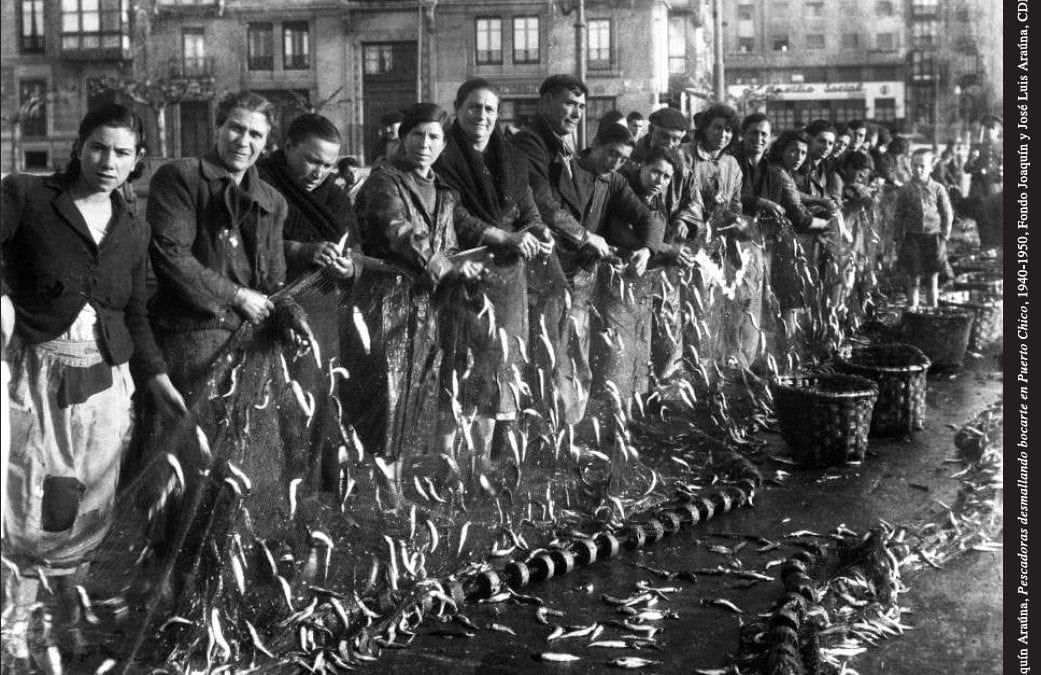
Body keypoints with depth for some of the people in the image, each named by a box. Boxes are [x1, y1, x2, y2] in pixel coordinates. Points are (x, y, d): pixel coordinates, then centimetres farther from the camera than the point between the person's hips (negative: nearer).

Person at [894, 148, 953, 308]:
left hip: (933, 237, 0)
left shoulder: (938, 189, 0)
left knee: (933, 278, 7)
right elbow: (899, 217, 5)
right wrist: (899, 239, -1)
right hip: (912, 238, 0)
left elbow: (948, 215, 4)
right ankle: (912, 310, 6)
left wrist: (944, 237, -3)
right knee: (913, 280, 1)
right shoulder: (905, 190, 1)